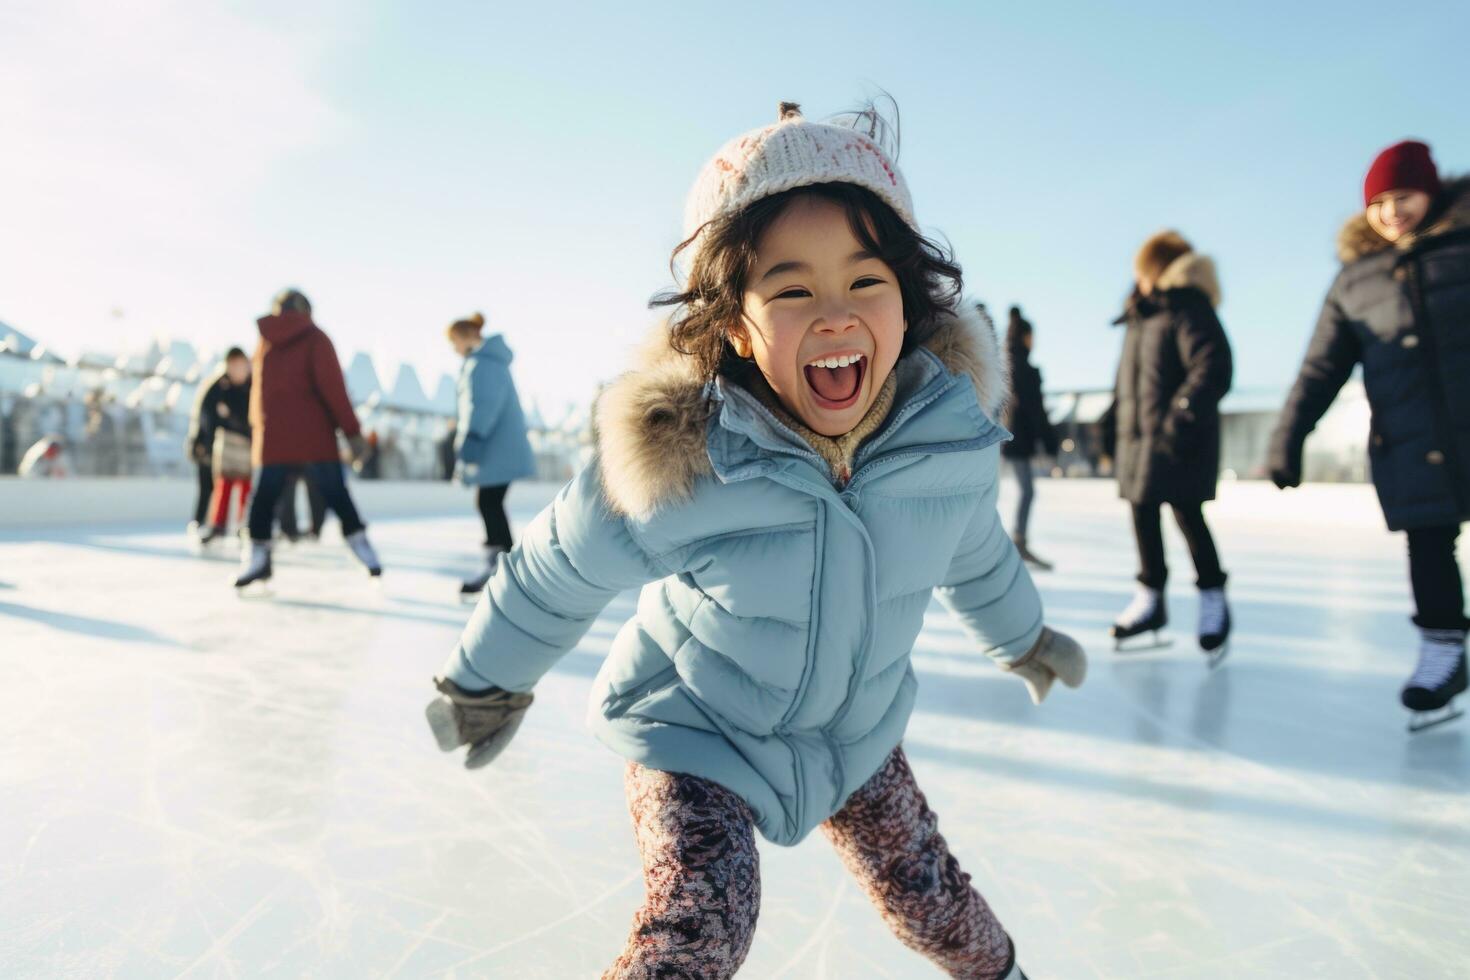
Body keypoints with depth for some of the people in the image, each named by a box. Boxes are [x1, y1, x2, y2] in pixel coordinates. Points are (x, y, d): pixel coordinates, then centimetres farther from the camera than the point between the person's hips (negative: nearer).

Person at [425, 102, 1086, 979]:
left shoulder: (952, 434, -23)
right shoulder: (675, 465, -35)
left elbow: (975, 555, 1)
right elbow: (556, 575, -15)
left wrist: (1024, 637, 20)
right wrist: (486, 683, 2)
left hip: (859, 727, 4)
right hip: (696, 733, -3)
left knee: (926, 892, 19)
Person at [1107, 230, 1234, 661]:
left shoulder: (1190, 310, -9)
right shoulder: (1139, 316, 16)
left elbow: (1213, 367, -19)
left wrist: (1183, 415, -25)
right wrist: (1117, 425, 20)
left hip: (1177, 441, -8)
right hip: (1137, 434, 9)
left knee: (1186, 513, -5)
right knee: (1143, 514, 11)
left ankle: (1213, 601, 12)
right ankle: (1149, 600, 22)